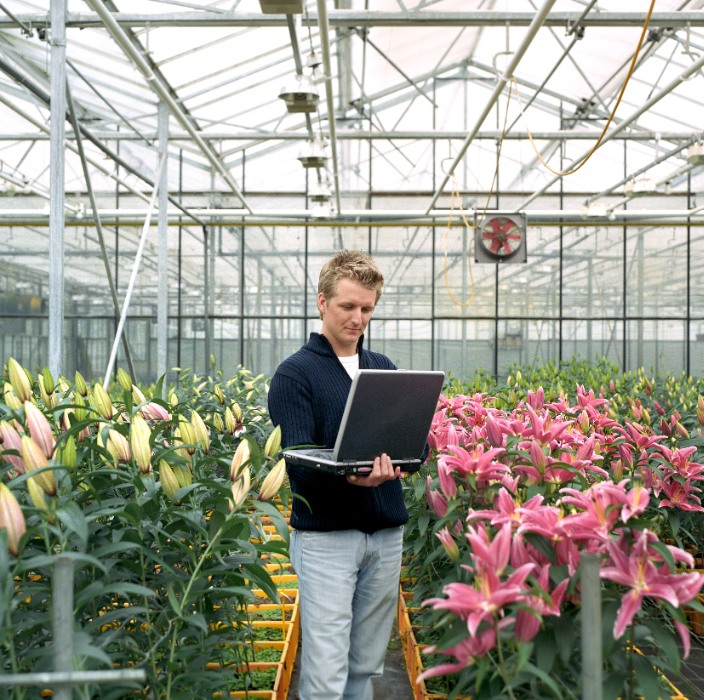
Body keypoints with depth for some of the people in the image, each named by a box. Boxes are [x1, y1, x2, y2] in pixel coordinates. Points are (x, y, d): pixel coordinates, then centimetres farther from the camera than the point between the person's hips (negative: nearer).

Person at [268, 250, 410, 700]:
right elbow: (299, 461, -14)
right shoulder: (295, 374, -4)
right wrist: (348, 476, -32)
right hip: (326, 536, -5)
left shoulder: (386, 370, 13)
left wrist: (397, 458, -14)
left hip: (386, 533, 5)